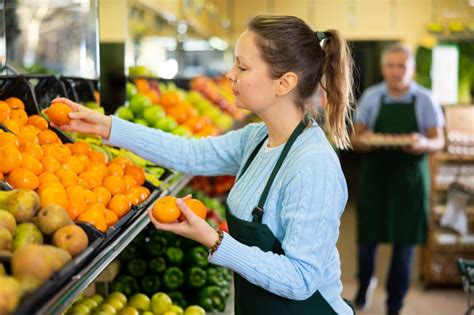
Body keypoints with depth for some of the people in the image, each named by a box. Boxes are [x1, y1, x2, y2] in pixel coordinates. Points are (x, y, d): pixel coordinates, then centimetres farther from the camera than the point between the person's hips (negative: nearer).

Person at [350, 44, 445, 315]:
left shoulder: (425, 100, -3)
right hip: (375, 177, 1)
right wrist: (361, 141, -19)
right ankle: (365, 283, 38)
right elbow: (356, 135, 5)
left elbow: (439, 141, -1)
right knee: (368, 238, 6)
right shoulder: (371, 97, -1)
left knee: (404, 242, 5)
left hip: (410, 179, 0)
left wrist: (424, 144, -23)